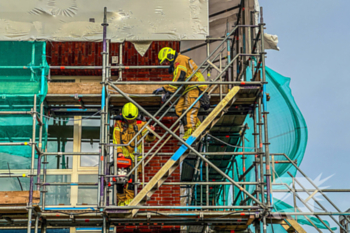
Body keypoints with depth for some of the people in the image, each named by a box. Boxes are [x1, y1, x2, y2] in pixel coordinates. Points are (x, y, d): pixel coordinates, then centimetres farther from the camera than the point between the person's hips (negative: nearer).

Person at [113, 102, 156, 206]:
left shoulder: (140, 124, 3)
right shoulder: (119, 123, 2)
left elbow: (148, 138, 0)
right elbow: (116, 139, -3)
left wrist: (150, 133, -23)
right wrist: (119, 151, -16)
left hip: (134, 155, 0)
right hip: (122, 155, 0)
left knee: (131, 179, -12)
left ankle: (129, 200, -8)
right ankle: (121, 202, 7)